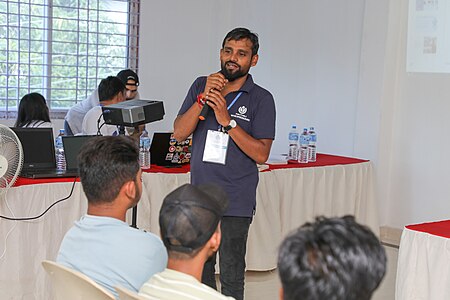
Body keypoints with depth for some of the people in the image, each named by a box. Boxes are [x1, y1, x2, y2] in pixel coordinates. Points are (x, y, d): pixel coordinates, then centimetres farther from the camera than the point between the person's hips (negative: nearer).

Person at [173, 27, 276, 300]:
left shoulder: (261, 99, -5)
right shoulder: (201, 86, 6)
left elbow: (261, 154, -12)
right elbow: (179, 133, -2)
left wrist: (227, 120, -20)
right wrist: (203, 99, -15)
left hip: (236, 201, -4)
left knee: (231, 276, 0)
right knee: (199, 269, 16)